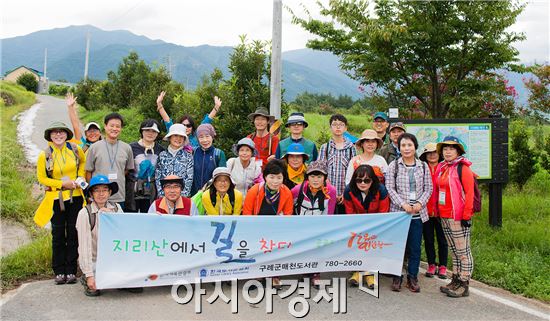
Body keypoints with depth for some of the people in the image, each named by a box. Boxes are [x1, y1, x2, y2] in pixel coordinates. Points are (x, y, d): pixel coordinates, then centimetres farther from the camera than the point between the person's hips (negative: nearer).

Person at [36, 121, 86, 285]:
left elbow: (83, 161, 19)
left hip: (75, 197, 1)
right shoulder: (44, 155, -6)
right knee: (58, 235, 6)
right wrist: (63, 183, -13)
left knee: (73, 234, 4)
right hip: (56, 199, -1)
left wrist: (81, 177, 3)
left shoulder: (75, 149, -1)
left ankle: (71, 271, 13)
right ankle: (59, 271, 16)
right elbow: (41, 178, -2)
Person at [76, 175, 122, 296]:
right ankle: (86, 279, 6)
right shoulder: (85, 213, -12)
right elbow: (84, 246, -16)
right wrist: (89, 275, -20)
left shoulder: (116, 208, 0)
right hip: (93, 260, -3)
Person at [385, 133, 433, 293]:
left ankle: (412, 278, 20)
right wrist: (403, 204, -14)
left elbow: (428, 188, 7)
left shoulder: (423, 166, 8)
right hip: (398, 211, -2)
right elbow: (389, 188, -4)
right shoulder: (393, 165, 1)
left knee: (415, 247, 7)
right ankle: (397, 277, 17)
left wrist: (420, 203, -9)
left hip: (417, 213, 2)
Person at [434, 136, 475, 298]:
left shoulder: (463, 168, -8)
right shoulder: (441, 168, 12)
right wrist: (438, 211, 14)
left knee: (463, 251, 1)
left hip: (458, 217, -7)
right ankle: (455, 280, 24)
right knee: (453, 251, 15)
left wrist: (466, 215, -16)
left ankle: (464, 285, 8)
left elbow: (469, 193, -12)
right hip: (444, 217, 8)